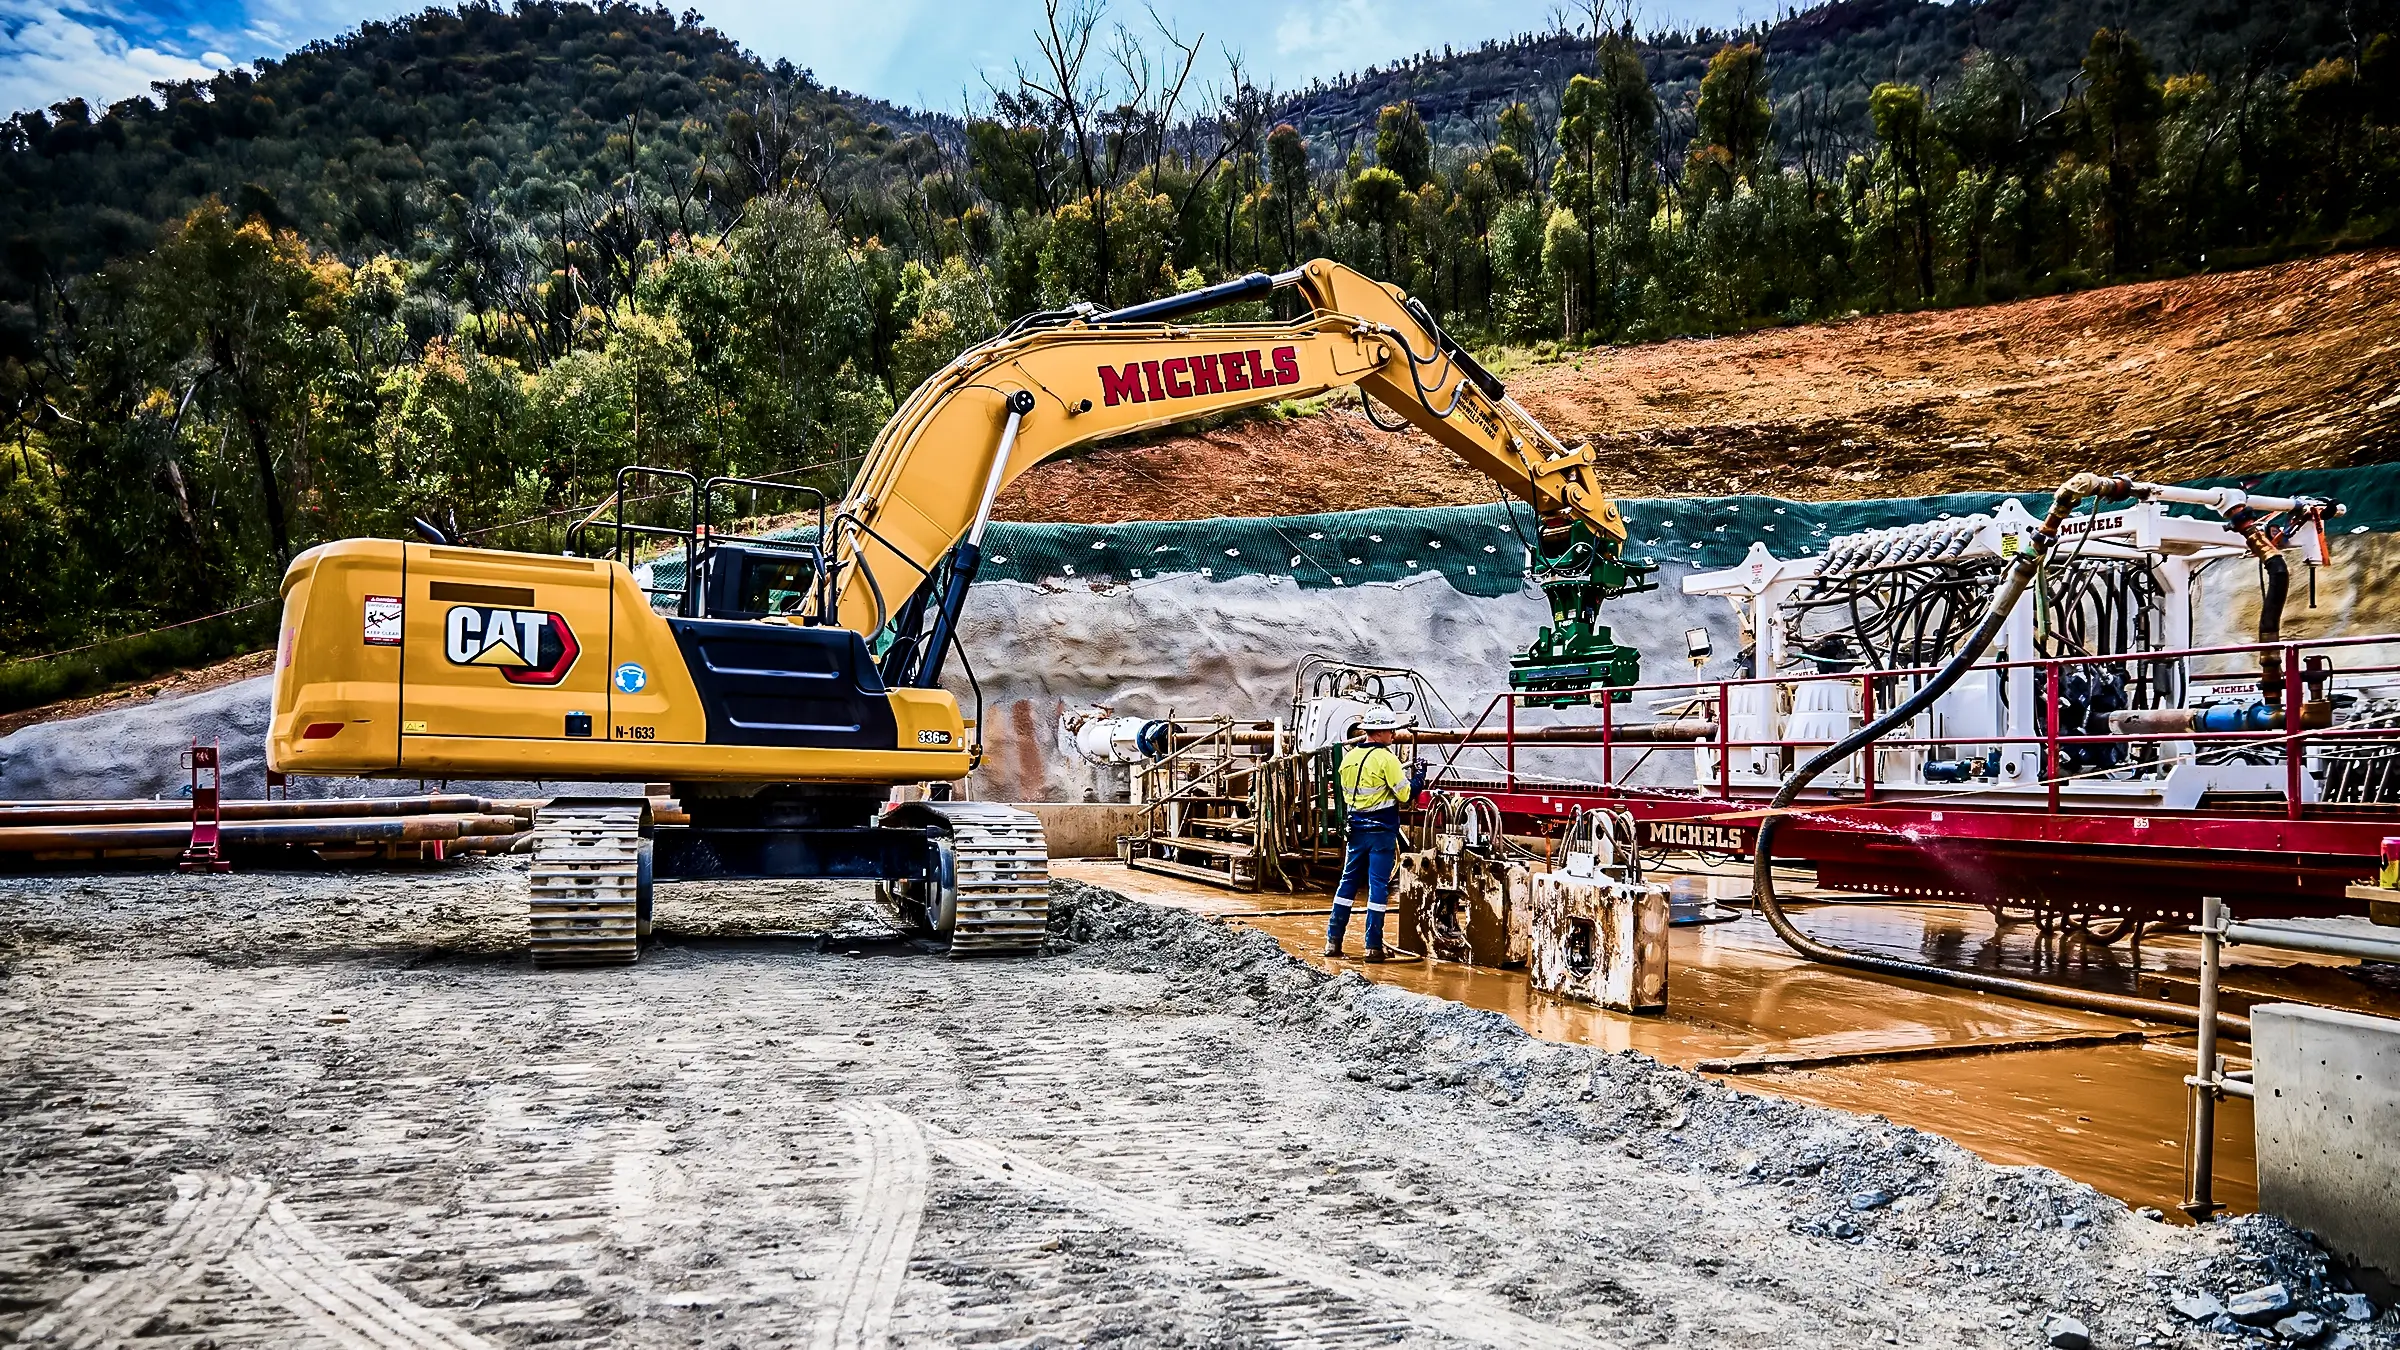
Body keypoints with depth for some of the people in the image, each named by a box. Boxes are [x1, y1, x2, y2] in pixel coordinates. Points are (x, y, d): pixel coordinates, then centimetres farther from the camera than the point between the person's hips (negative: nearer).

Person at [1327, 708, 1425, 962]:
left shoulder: (1348, 757, 7)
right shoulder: (1386, 758, -13)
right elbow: (1406, 796, -13)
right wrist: (1418, 777, 3)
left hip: (1356, 829, 6)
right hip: (1382, 830, -6)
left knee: (1348, 881, 12)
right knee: (1378, 886, -1)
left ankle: (1333, 940, 12)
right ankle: (1373, 946, 1)